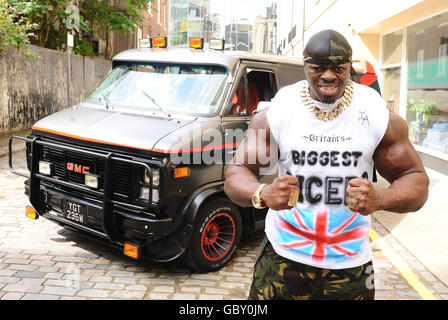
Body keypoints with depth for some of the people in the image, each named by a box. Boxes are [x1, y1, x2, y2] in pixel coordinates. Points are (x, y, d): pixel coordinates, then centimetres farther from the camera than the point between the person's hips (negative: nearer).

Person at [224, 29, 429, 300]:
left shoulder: (377, 115, -5)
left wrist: (379, 199, -24)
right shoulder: (277, 113, -7)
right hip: (283, 257, 0)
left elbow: (417, 181, -1)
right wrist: (263, 194, -29)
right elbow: (236, 172, -5)